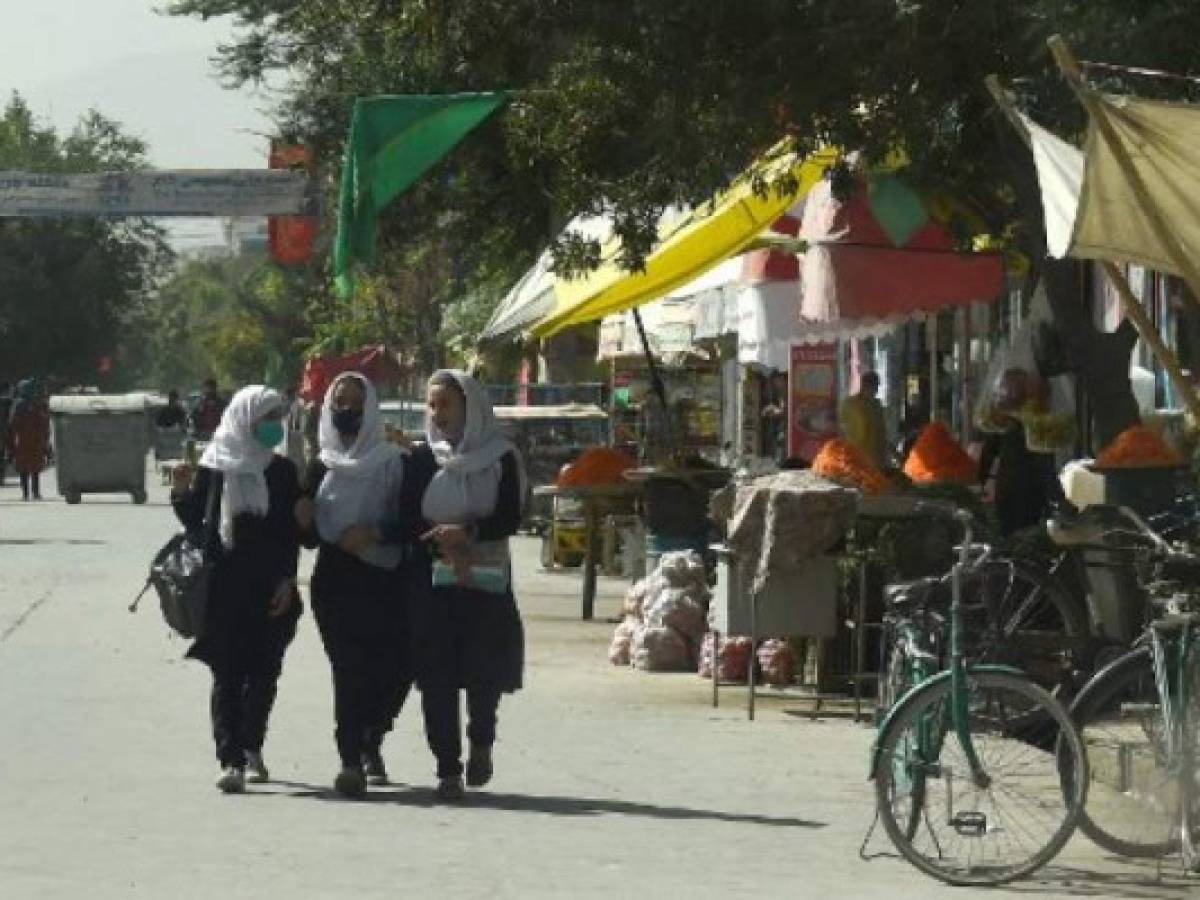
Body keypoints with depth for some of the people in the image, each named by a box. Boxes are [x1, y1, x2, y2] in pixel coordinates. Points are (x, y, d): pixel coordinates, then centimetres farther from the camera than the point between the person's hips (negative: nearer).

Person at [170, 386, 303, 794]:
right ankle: (231, 759, -11)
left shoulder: (281, 471, 8)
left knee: (264, 672, 5)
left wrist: (287, 580, -3)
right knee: (228, 675, -6)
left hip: (270, 591, 2)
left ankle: (250, 748, 23)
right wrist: (182, 493, -15)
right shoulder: (214, 469, 2)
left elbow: (292, 531, 6)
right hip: (225, 591, -2)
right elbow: (193, 521, 4)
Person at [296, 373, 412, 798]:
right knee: (349, 668, -11)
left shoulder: (393, 462, 3)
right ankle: (351, 759, -9)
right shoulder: (321, 467, 11)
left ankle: (369, 743, 25)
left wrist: (374, 534, -16)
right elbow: (311, 537, 14)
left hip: (385, 581, -1)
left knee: (395, 668, -1)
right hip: (335, 583, 1)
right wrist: (304, 520, -8)